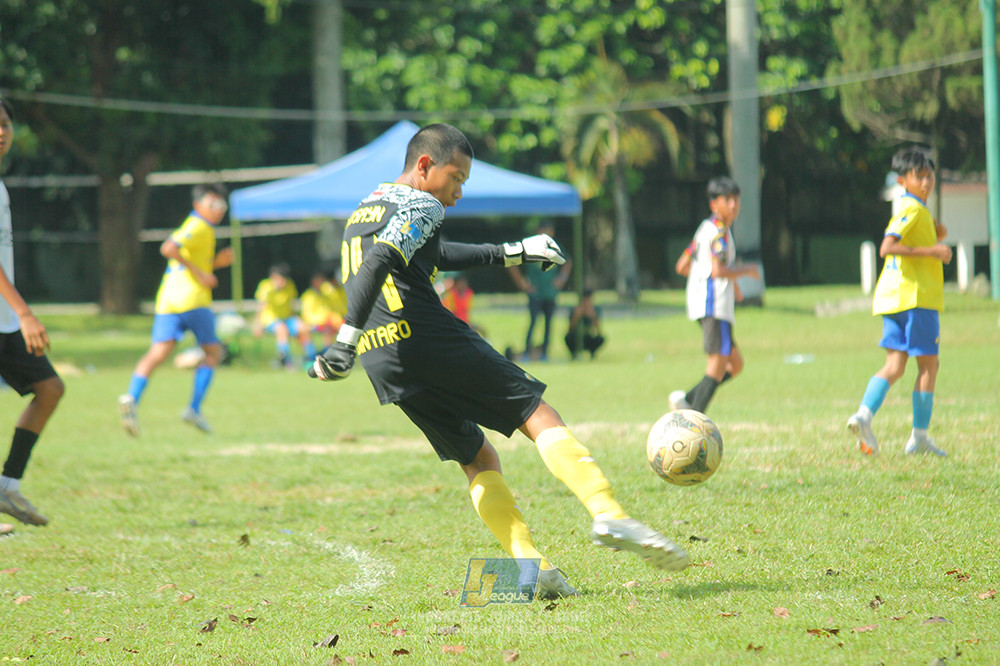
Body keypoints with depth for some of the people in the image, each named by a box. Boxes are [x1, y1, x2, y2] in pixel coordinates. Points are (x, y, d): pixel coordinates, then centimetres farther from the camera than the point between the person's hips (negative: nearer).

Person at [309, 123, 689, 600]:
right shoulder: (419, 206, 0)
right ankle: (606, 512, -24)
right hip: (425, 336, -8)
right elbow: (379, 263, -18)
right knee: (537, 414, -5)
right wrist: (346, 341, -25)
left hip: (382, 363, 8)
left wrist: (513, 254, 44)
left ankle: (530, 565, -3)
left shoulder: (364, 210, 28)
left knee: (477, 458, 13)